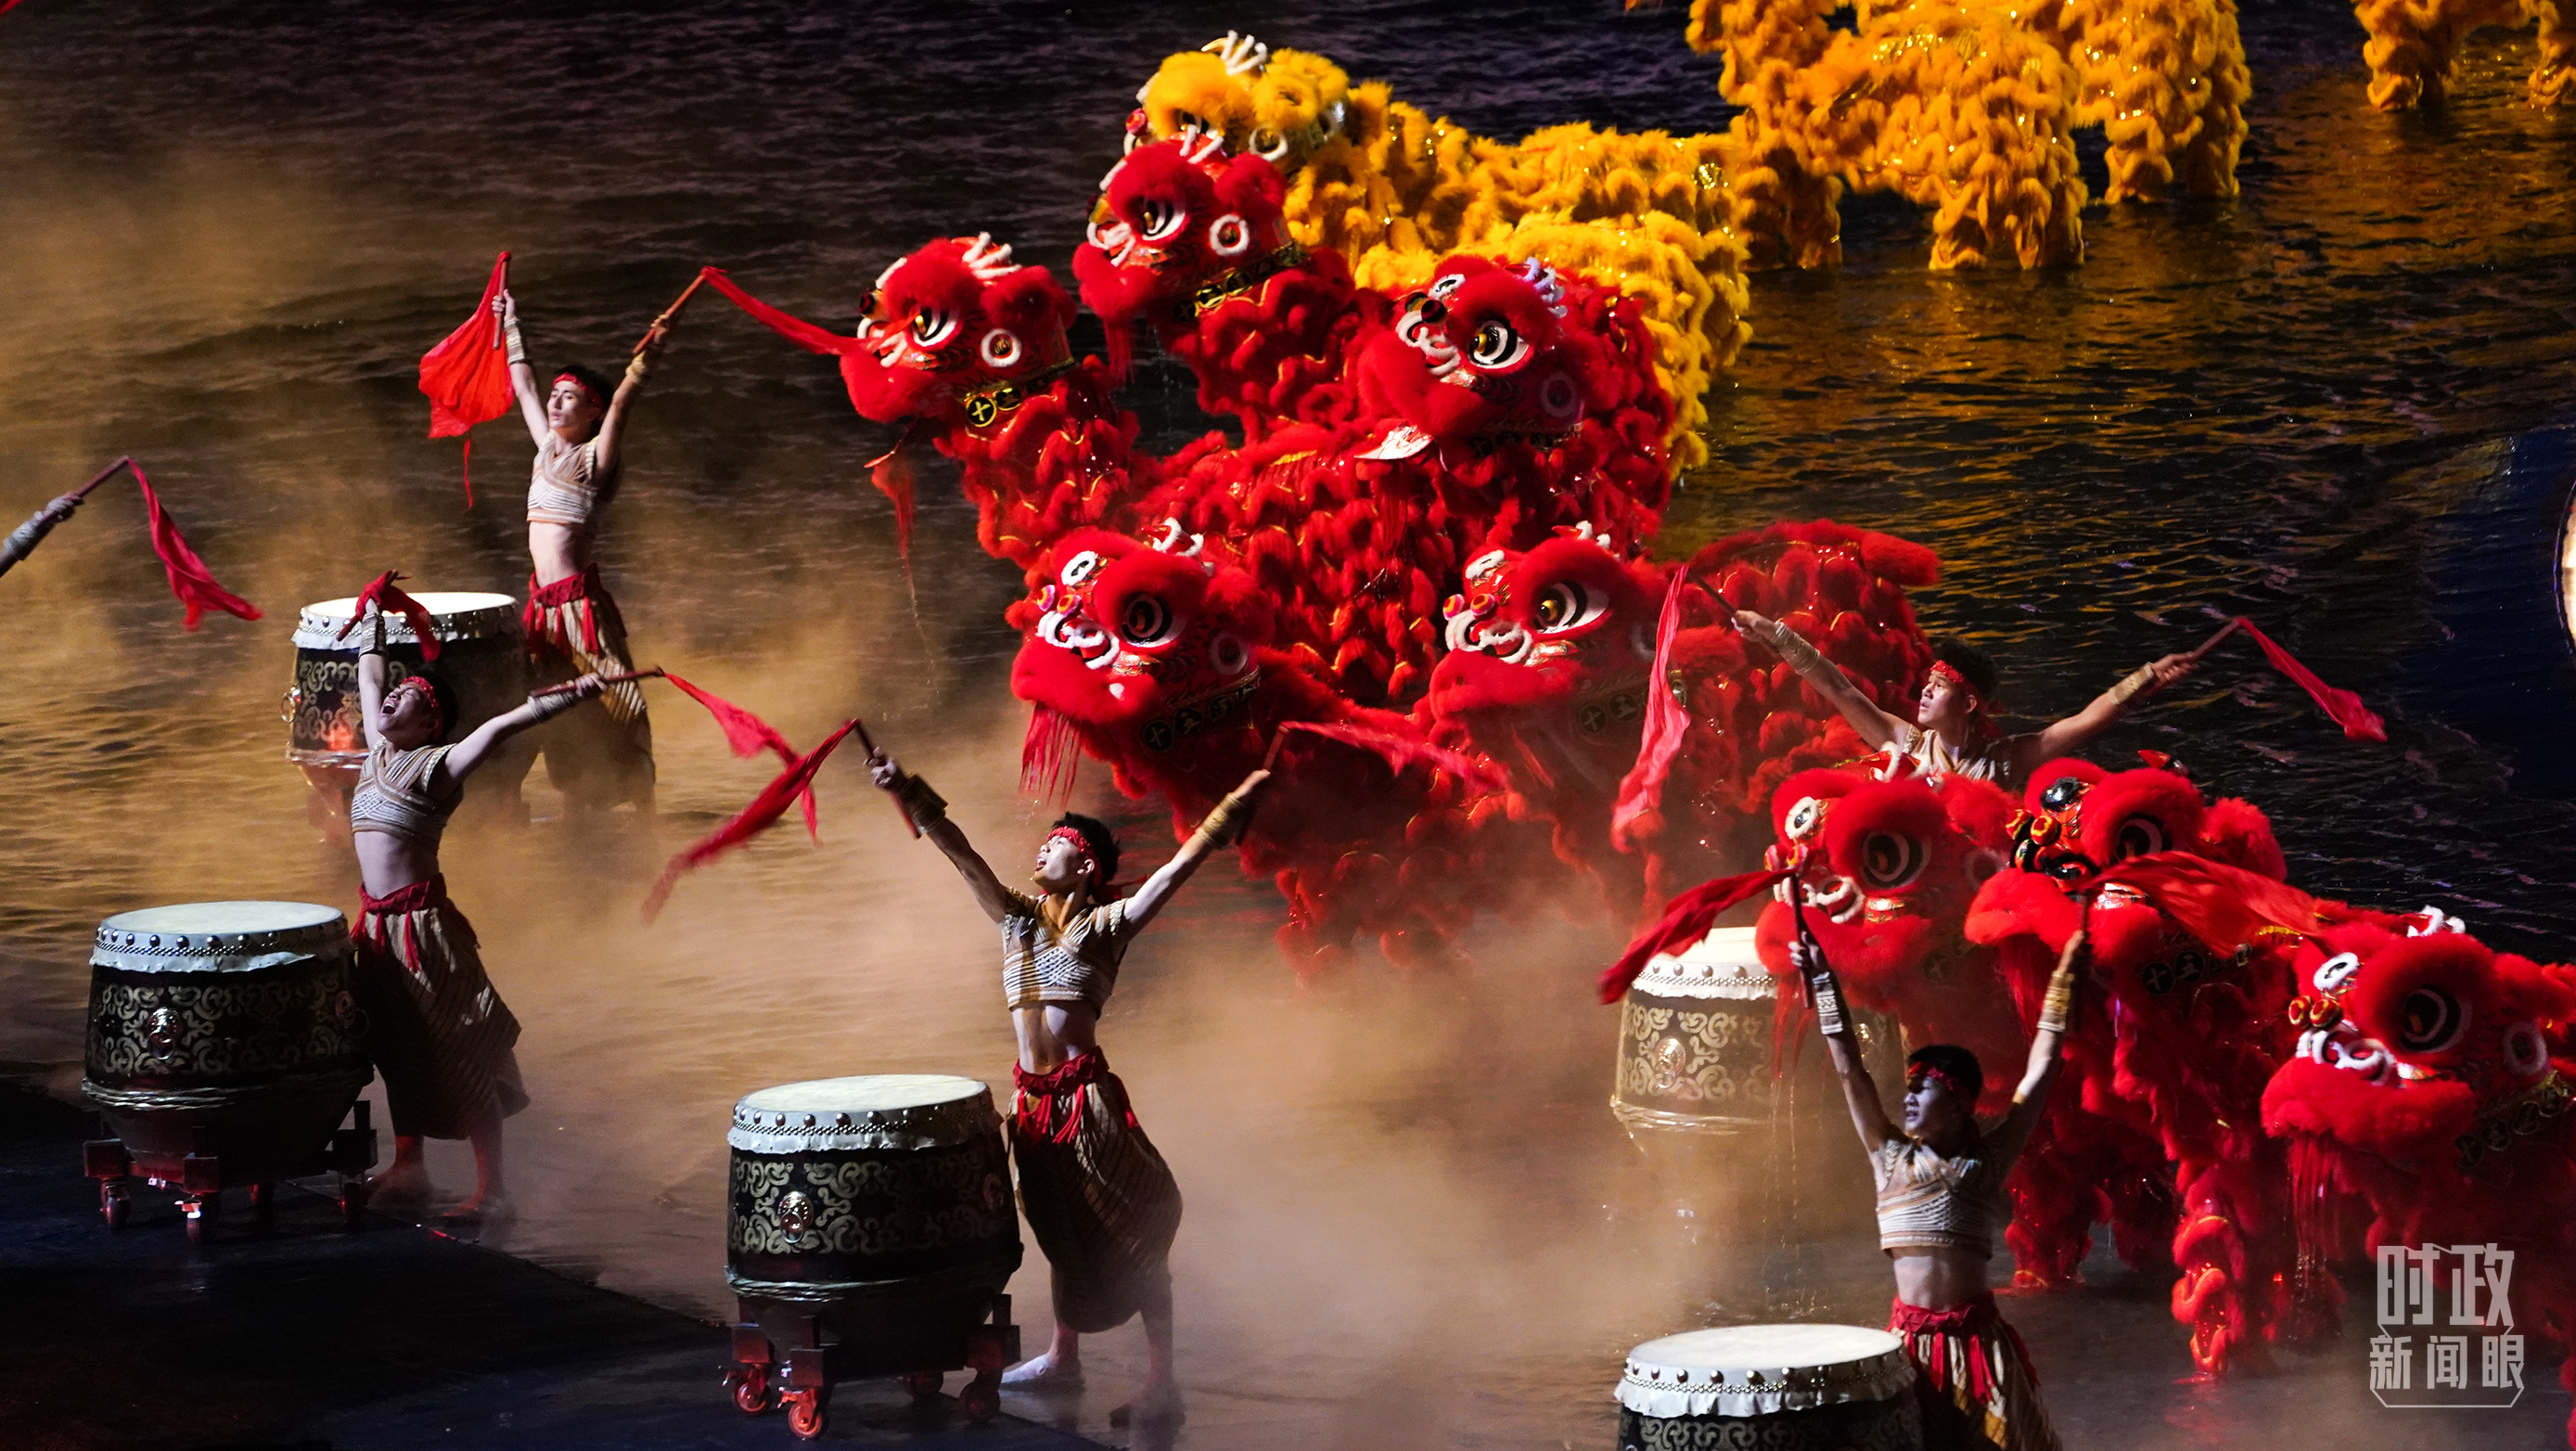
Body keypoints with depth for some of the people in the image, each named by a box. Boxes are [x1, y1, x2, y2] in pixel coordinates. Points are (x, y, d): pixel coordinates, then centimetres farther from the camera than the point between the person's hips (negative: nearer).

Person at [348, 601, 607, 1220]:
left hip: (421, 923, -8)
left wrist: (562, 698, -36)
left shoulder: (435, 767, -10)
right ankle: (409, 1165, 31)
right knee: (396, 1049, 18)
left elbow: (497, 728, -25)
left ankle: (489, 1187, -3)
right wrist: (374, 622, 37)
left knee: (459, 1055, -5)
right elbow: (369, 681, 26)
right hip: (379, 925, 8)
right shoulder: (380, 752, 11)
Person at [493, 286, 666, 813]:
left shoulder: (594, 457, -6)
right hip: (543, 598, 8)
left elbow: (621, 401, -22)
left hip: (578, 598, -8)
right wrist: (511, 325, 33)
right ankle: (581, 804, 22)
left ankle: (642, 808, -1)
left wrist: (646, 358, -36)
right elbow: (524, 387, 26)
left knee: (611, 707, -5)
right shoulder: (548, 449, 13)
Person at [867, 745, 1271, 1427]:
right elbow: (961, 854, 6)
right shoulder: (1018, 917, 11)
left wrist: (1233, 809, -18)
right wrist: (907, 792, -1)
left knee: (1131, 1238, -6)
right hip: (1034, 1097, 6)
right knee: (1063, 1233, 21)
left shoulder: (1107, 924, -4)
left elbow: (1179, 866, -11)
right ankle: (1062, 1357, 34)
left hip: (1087, 1095, -6)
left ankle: (1162, 1382, -6)